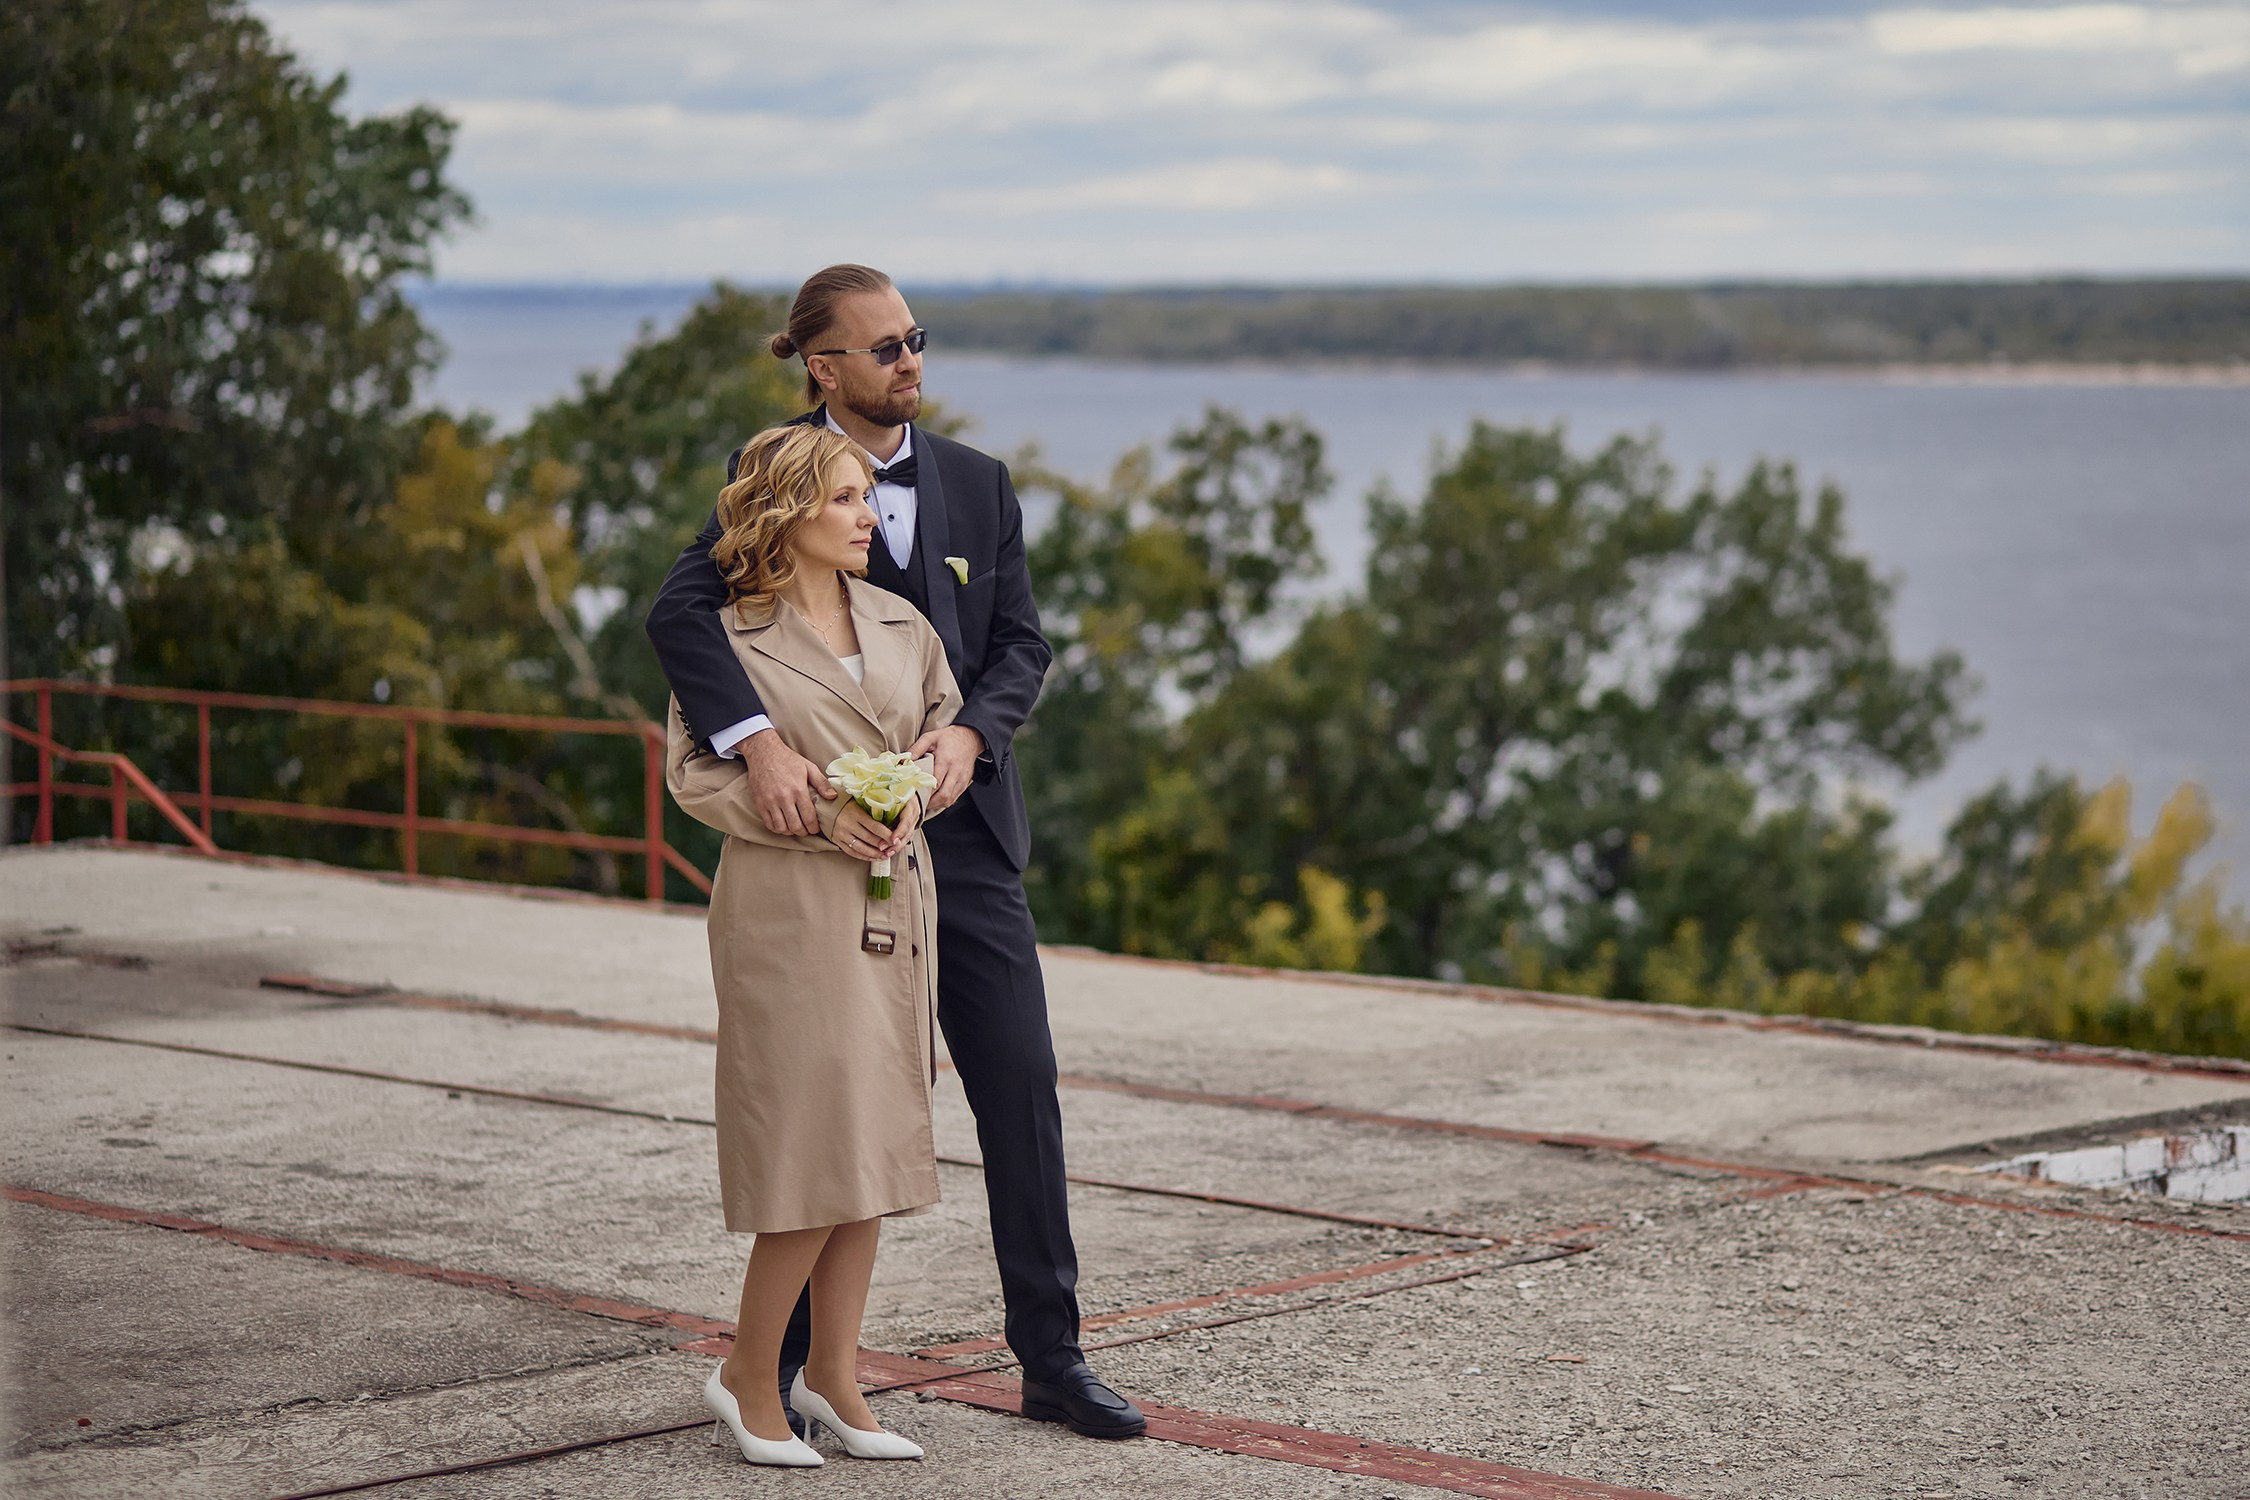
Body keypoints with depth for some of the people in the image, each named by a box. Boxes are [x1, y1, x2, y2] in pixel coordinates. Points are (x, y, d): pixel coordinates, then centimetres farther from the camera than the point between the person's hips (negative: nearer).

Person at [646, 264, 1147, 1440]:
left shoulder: (978, 483, 9)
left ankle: (1050, 1359, 11)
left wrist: (972, 733, -15)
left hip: (962, 834, 4)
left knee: (1022, 1089, 2)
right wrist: (759, 741, -32)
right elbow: (681, 613, -18)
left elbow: (1022, 640, 6)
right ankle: (781, 1363, 17)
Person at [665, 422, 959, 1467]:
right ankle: (748, 1378, 5)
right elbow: (692, 774, -6)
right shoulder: (728, 637, -4)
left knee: (873, 1143, 7)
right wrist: (817, 816, -17)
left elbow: (946, 725, 18)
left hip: (894, 901, 6)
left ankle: (832, 1376, 17)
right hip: (789, 906, -6)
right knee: (821, 1145, -9)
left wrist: (913, 796, -3)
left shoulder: (902, 624, 11)